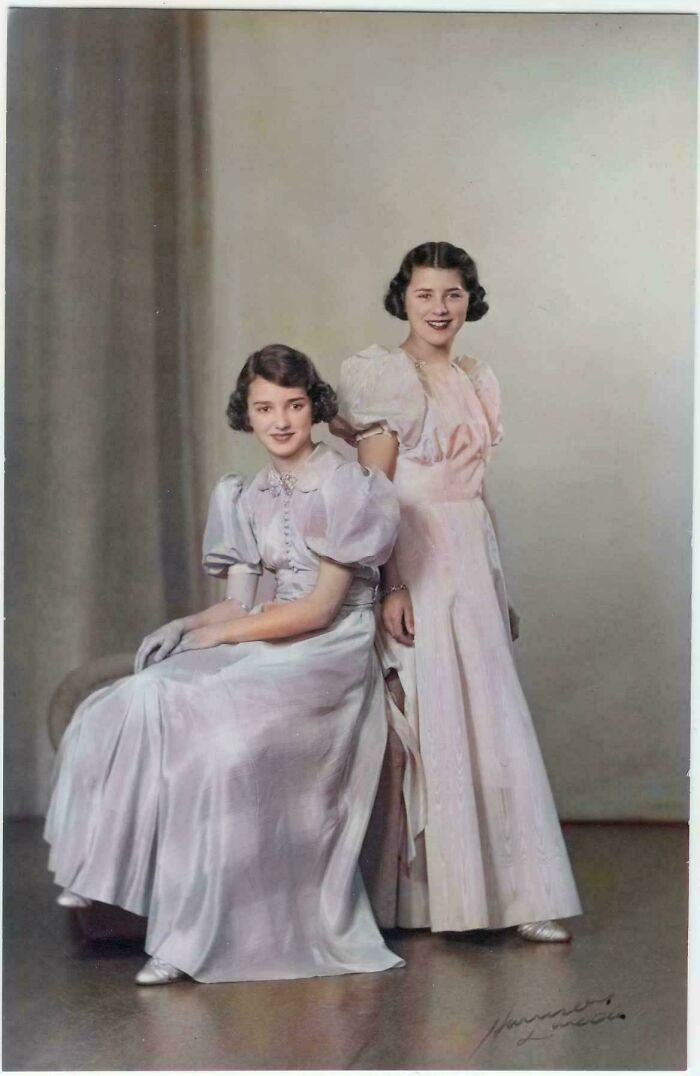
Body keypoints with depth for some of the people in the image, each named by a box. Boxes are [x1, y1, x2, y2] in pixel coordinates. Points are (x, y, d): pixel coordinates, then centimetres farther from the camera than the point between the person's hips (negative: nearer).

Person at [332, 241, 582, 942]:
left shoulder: (478, 381, 15)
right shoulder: (384, 376, -5)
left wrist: (500, 589, 19)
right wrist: (388, 586, -19)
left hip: (473, 564, 6)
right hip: (414, 566, -6)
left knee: (492, 722, 5)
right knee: (424, 721, -3)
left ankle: (513, 894, 9)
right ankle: (414, 894, 7)